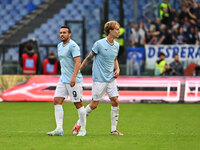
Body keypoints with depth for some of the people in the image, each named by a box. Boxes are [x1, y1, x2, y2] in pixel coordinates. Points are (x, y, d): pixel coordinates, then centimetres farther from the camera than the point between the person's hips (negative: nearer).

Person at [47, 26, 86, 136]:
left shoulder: (73, 46, -13)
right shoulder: (59, 46, 14)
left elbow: (78, 62, -20)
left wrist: (73, 77, -28)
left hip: (74, 80, -8)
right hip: (63, 79, 8)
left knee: (78, 104, -2)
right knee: (57, 101, -3)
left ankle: (83, 129, 8)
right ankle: (59, 129, -5)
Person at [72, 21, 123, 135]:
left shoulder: (116, 45, 7)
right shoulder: (99, 44, -12)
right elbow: (89, 58, -3)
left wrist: (117, 69, 6)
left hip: (111, 79, 6)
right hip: (99, 79, -6)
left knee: (115, 101, -3)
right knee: (94, 104, -1)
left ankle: (114, 129, 6)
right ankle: (79, 124, 18)